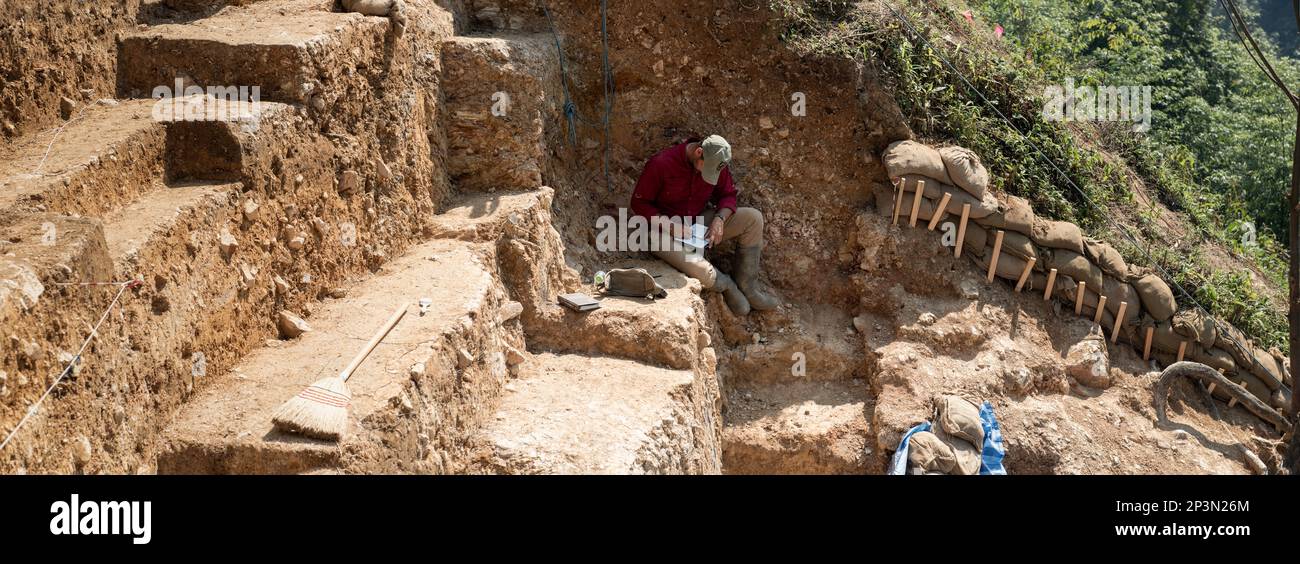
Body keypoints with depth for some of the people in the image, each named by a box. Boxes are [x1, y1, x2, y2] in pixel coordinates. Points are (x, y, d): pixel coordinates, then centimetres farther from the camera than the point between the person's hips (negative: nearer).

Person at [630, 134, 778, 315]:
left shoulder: (715, 163, -5)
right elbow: (639, 203, -14)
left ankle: (747, 286, -6)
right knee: (703, 273, -35)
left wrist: (720, 219, -17)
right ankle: (727, 286, 3)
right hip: (665, 232, -6)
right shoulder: (661, 164, -21)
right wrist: (670, 225, -25)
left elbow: (728, 195, 6)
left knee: (753, 218, -12)